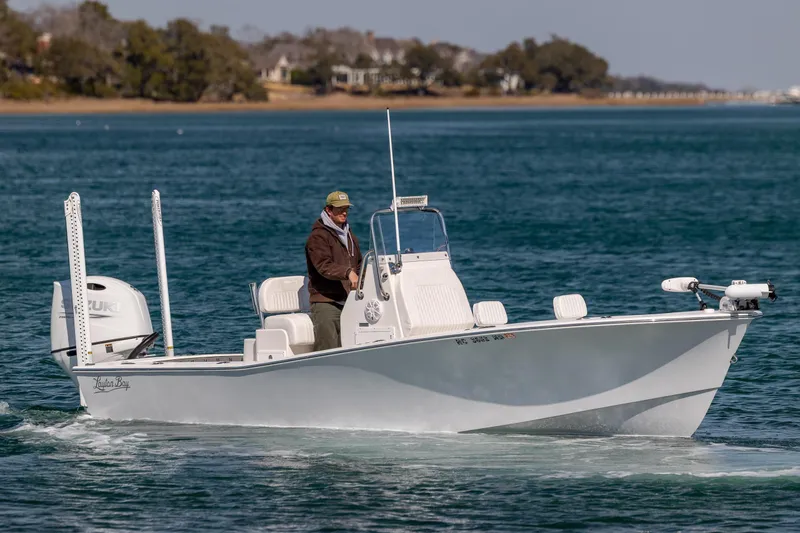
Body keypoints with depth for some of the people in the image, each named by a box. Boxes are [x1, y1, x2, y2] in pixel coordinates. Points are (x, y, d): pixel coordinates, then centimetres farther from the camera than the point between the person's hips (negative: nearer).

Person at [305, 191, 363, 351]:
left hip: (348, 302, 8)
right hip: (325, 302, -8)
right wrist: (347, 272, -36)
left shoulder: (349, 236, 22)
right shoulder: (318, 237, -5)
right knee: (327, 350, -16)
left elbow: (359, 266, 32)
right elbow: (323, 266, -21)